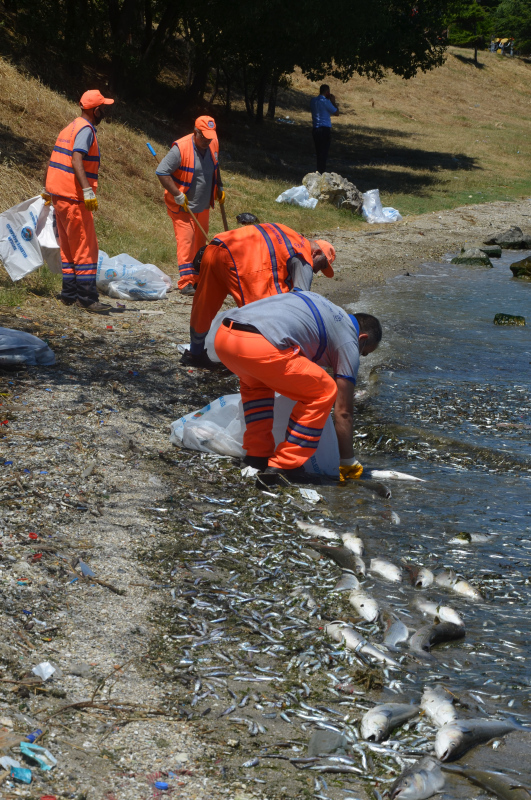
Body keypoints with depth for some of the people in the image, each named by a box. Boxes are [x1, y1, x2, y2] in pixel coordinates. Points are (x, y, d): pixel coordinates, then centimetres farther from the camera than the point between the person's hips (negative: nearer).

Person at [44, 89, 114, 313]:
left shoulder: (71, 127, 18)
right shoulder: (86, 130, -12)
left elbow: (53, 160, 21)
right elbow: (76, 161, -25)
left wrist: (47, 190, 26)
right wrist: (88, 191, -32)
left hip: (58, 194, 10)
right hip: (73, 196, -10)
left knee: (68, 247, 14)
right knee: (86, 247, -7)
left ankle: (70, 294, 17)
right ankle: (87, 298, -7)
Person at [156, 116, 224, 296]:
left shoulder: (212, 145, 2)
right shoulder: (181, 148, -21)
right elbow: (162, 172, -20)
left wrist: (219, 188, 21)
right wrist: (177, 195, -21)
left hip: (203, 206, 7)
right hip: (182, 207, -7)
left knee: (200, 242, 12)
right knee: (186, 240, -14)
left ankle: (197, 280, 21)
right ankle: (186, 282, -16)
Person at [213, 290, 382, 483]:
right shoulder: (349, 342, 16)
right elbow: (343, 412, 16)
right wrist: (348, 463, 25)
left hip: (222, 336, 8)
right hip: (260, 346, -8)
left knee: (255, 382, 38)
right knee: (324, 393, 10)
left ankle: (257, 457, 29)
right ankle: (284, 466, 9)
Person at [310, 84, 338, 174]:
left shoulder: (313, 100, 8)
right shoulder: (326, 102, -12)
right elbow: (336, 113, -6)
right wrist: (333, 102, 4)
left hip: (315, 129, 7)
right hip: (325, 129, -7)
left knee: (318, 152, 14)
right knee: (324, 153, -3)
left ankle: (319, 171, 18)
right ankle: (322, 172, -4)